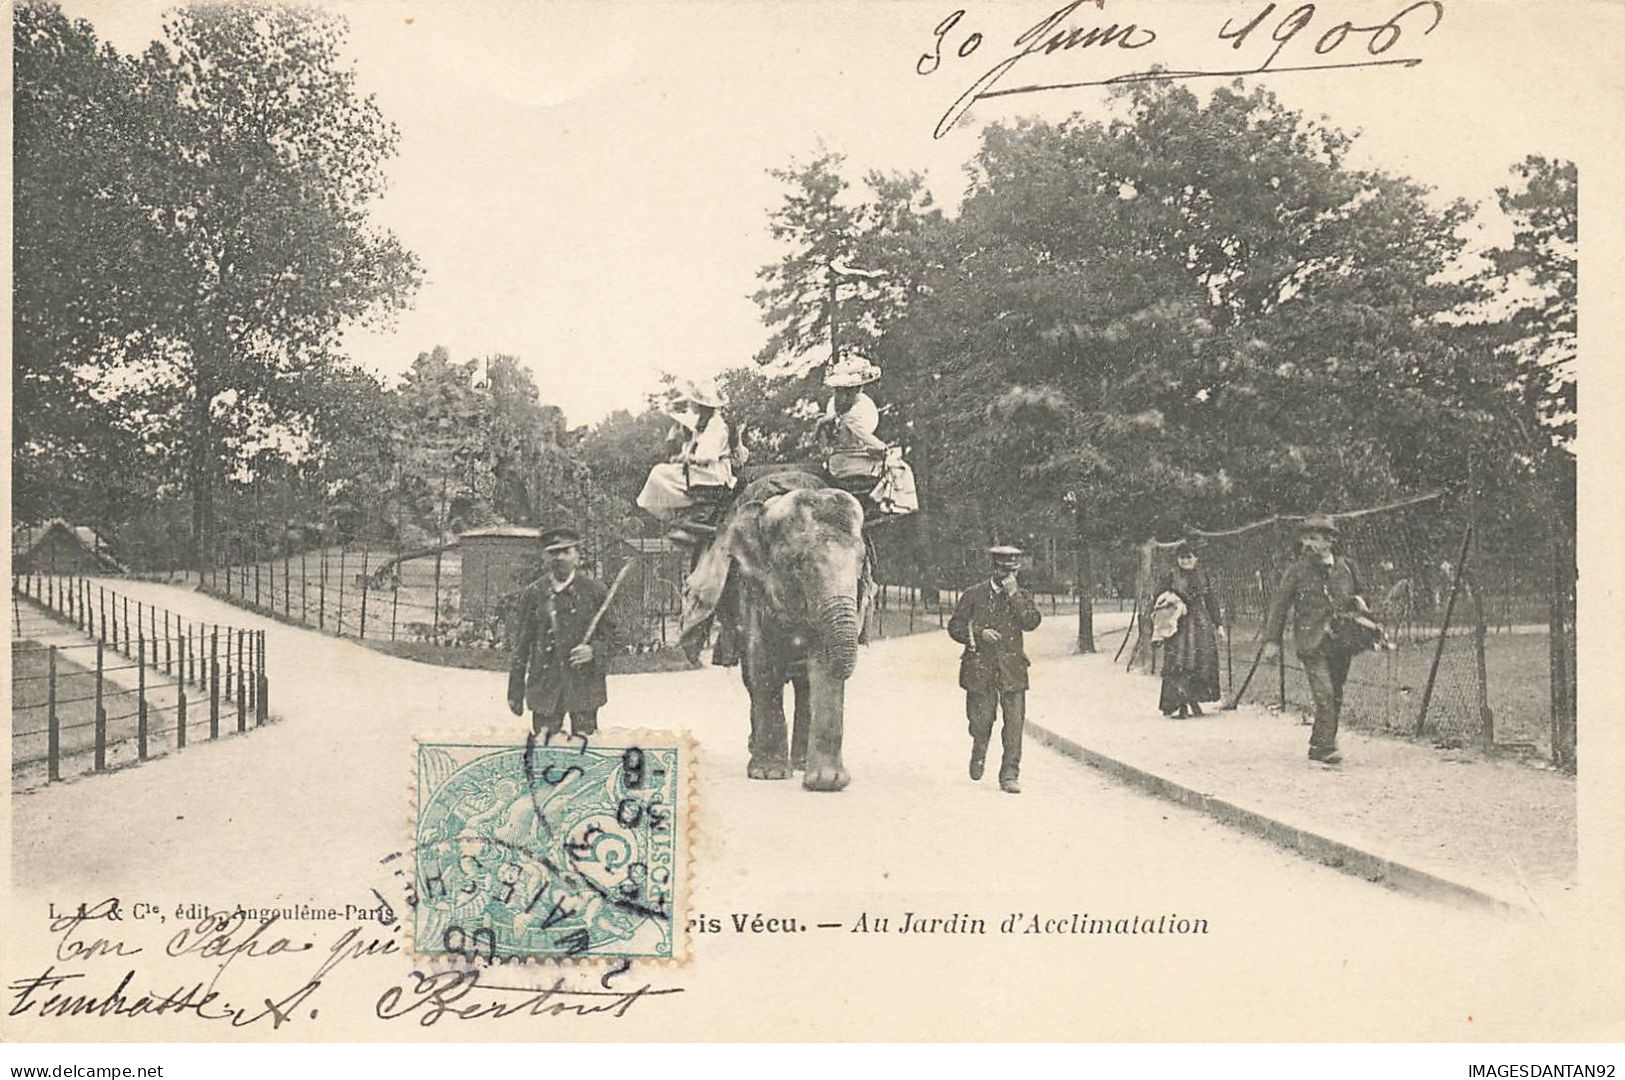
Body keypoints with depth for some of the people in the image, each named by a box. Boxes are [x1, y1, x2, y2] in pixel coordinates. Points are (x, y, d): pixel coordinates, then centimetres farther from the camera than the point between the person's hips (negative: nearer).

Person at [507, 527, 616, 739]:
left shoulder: (595, 592, 3)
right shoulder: (533, 594, 5)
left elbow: (610, 636, 8)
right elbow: (522, 644, 8)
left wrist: (593, 651, -15)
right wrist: (515, 693, 6)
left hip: (584, 688, 0)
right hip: (544, 688, 1)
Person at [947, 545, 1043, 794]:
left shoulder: (1021, 596, 10)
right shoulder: (974, 594, 4)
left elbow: (1032, 622, -8)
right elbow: (955, 627, 4)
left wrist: (1013, 595, -13)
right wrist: (979, 634, -11)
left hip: (1012, 668, 1)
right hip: (980, 667, -1)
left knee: (1015, 723, -7)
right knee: (981, 720, 0)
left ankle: (1010, 775, 0)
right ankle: (978, 753, 33)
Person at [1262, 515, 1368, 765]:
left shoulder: (1346, 569, 6)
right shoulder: (1297, 571, -3)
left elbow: (1356, 600, 22)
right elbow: (1278, 606, 0)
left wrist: (1357, 603, -2)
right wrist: (1272, 641, -4)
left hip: (1341, 643, 4)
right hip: (1312, 644, -4)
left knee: (1336, 698, 10)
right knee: (1325, 696, -15)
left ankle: (1320, 744, 23)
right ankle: (1324, 747, -7)